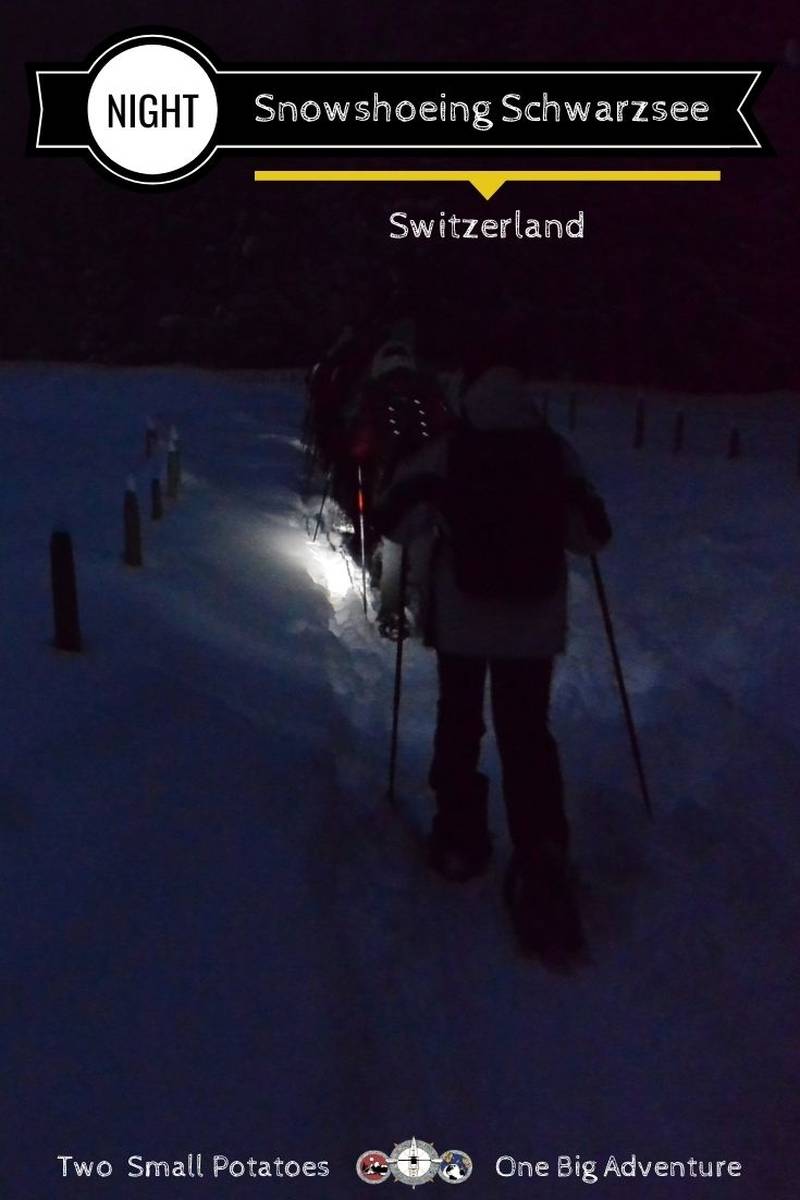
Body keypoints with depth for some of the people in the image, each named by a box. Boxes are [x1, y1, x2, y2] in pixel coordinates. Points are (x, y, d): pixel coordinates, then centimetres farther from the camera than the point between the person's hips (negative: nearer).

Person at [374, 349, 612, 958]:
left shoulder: (444, 453, -7)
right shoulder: (557, 453, -3)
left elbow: (395, 515, -9)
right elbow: (594, 533, 0)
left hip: (461, 617, 0)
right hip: (534, 622, 1)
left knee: (459, 724, 18)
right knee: (529, 736, 5)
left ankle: (460, 839, 23)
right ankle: (542, 863, -6)